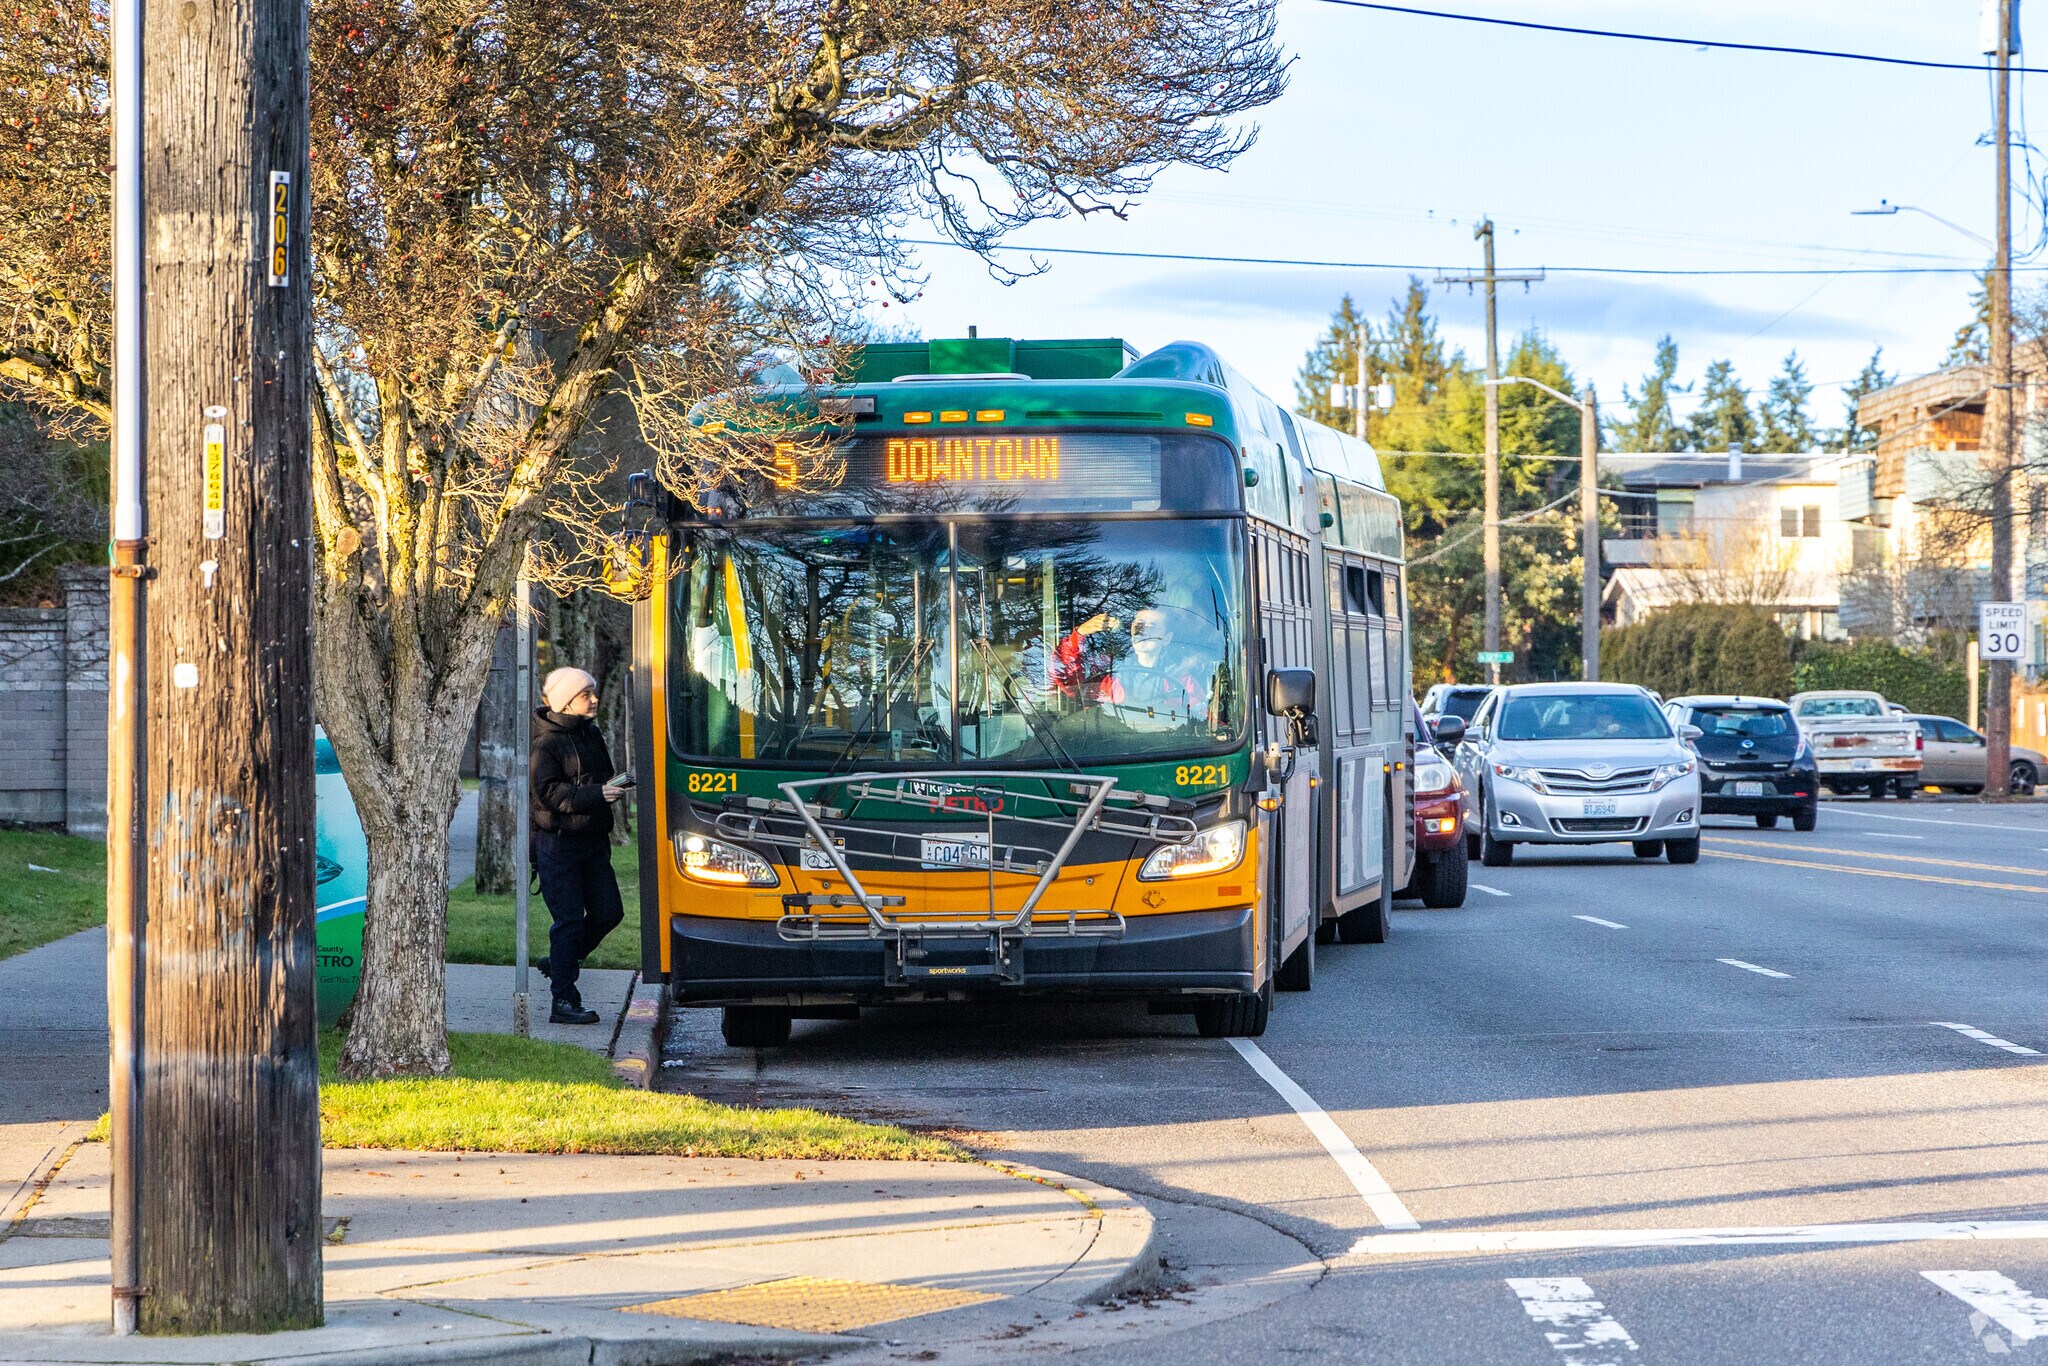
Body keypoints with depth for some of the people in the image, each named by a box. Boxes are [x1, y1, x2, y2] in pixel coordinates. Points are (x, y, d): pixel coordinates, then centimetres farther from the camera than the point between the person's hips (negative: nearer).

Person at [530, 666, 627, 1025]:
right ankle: (564, 1001, -2)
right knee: (569, 920, -7)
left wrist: (614, 786, -1)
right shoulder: (547, 743, -10)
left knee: (608, 911, 4)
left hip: (593, 840, 7)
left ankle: (561, 961, 28)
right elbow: (548, 791, -19)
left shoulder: (592, 735, 13)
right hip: (558, 843, -7)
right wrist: (597, 794, -25)